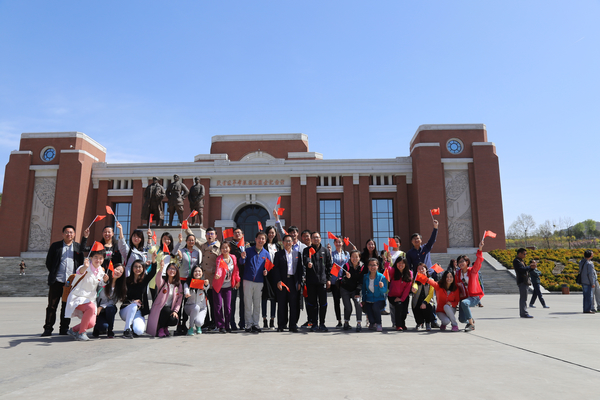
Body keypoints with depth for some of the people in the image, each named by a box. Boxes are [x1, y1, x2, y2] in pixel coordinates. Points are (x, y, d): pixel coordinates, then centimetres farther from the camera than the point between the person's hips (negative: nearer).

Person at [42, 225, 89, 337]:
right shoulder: (55, 246, 6)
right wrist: (53, 274, 5)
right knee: (52, 306, 3)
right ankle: (48, 329, 10)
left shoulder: (78, 246, 9)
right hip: (57, 281, -1)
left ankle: (64, 329, 15)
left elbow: (81, 263, 10)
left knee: (67, 306, 6)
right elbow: (48, 262, 9)